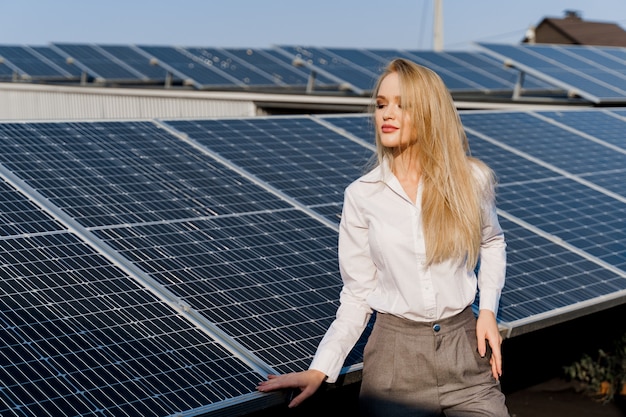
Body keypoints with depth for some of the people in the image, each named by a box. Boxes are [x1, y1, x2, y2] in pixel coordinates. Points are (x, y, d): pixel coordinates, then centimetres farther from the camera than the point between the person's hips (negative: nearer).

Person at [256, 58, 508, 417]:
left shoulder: (472, 179, -5)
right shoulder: (362, 195, -5)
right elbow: (357, 296, -1)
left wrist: (489, 309, 3)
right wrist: (320, 369, -10)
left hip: (464, 346, 1)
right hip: (395, 350, -1)